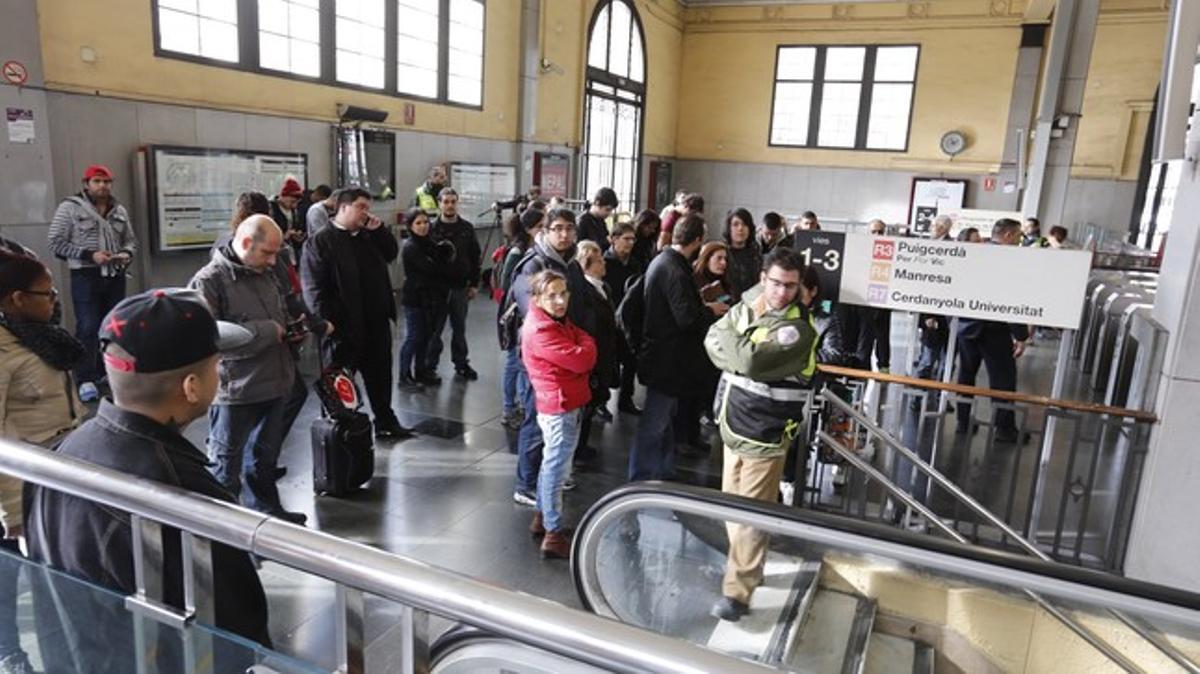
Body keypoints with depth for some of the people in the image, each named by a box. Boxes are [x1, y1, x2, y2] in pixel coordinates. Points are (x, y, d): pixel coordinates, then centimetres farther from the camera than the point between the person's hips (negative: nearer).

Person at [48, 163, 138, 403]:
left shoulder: (119, 211, 11)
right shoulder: (70, 207, -4)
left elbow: (131, 239, 18)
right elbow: (56, 243, -7)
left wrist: (127, 253, -4)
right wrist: (89, 255, -17)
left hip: (115, 276, 5)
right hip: (85, 277, -5)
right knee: (87, 328, -6)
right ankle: (86, 380, 0)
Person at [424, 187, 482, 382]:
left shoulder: (467, 228, 3)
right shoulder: (432, 228, -5)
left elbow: (476, 257, 7)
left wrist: (474, 284, 4)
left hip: (461, 287, 3)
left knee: (459, 328, 14)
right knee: (434, 329, 4)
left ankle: (461, 364, 26)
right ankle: (429, 368, 13)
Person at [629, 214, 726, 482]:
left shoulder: (662, 260, 8)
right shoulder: (675, 271, -24)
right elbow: (687, 317, -27)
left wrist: (702, 305, 8)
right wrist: (711, 311, -10)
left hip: (662, 355, 11)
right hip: (668, 358, -11)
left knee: (665, 417, 22)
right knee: (654, 424, 0)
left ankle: (664, 472, 35)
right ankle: (641, 479, 11)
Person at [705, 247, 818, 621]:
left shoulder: (798, 328, -19)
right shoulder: (748, 306, 4)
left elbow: (749, 361, -28)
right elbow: (713, 342, 0)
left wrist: (730, 332, -11)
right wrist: (743, 356, -15)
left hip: (765, 434, -7)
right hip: (734, 423, 7)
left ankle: (737, 592, 10)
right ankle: (745, 566, 43)